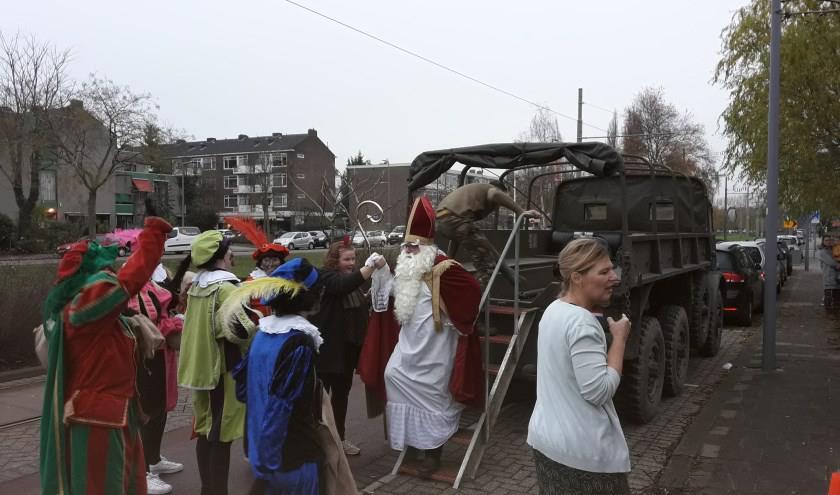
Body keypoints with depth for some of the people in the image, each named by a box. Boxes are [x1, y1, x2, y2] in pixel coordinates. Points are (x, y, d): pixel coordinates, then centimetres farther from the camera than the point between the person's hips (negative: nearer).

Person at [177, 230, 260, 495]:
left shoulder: (196, 286, 9)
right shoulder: (225, 288, -18)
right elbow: (241, 329, -27)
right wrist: (259, 321, -8)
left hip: (202, 365, 9)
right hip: (224, 367, -9)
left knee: (206, 429, 17)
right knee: (221, 433, 0)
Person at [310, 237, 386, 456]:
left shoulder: (352, 275, 11)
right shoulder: (326, 276, -13)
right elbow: (344, 285, -37)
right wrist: (370, 265, -44)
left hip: (347, 348, 8)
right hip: (326, 348, -8)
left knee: (341, 393, 17)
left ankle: (339, 438, 30)